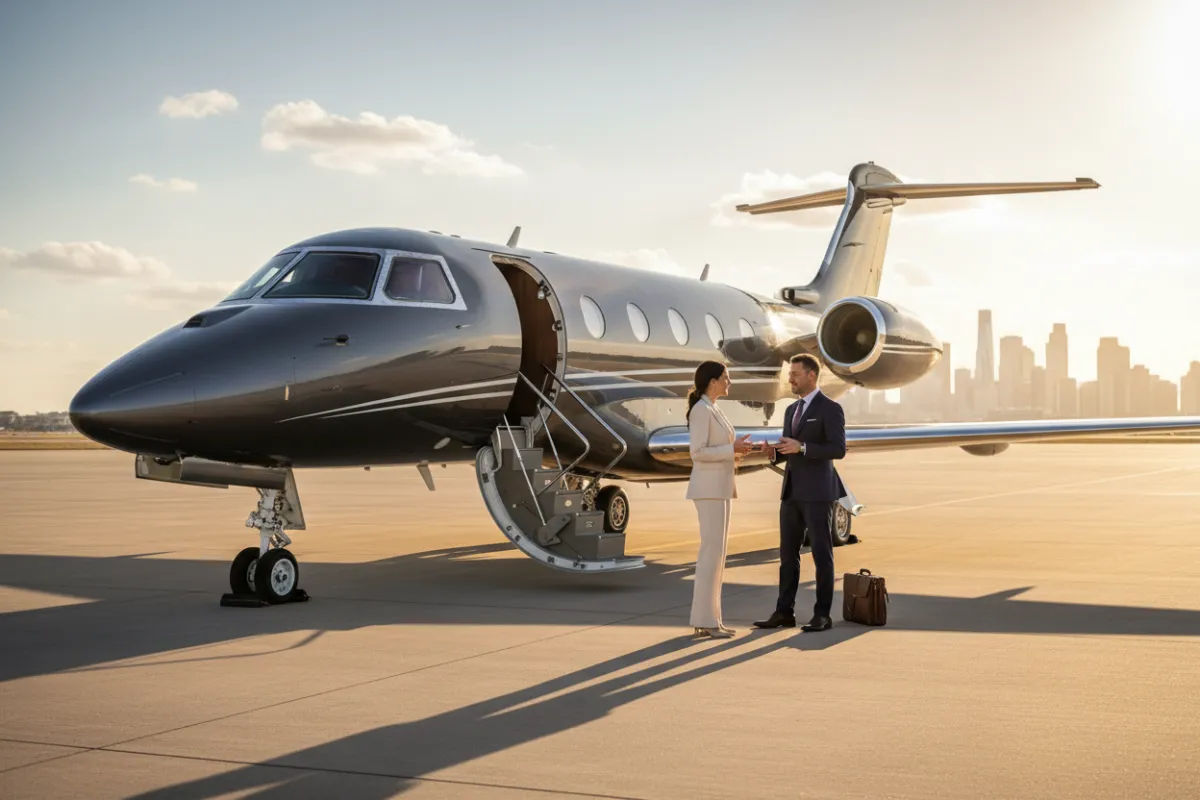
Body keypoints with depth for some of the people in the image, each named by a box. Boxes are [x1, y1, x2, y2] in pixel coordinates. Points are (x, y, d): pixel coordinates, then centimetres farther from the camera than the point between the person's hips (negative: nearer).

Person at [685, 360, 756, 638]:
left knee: (716, 551, 8)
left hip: (719, 487, 10)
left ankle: (708, 618, 11)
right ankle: (704, 620, -7)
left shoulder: (712, 410, 17)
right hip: (709, 488, -10)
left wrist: (736, 449, 8)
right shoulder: (701, 409, -13)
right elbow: (697, 452, -20)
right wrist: (732, 449, -16)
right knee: (712, 551, -10)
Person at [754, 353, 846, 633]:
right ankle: (785, 612, 13)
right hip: (792, 492, 7)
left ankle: (822, 615, 4)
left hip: (818, 492, -7)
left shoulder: (831, 408, -8)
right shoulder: (791, 410, 17)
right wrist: (774, 452, -3)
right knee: (788, 553, 7)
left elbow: (838, 450, -15)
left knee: (821, 554, -2)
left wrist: (802, 447, -23)